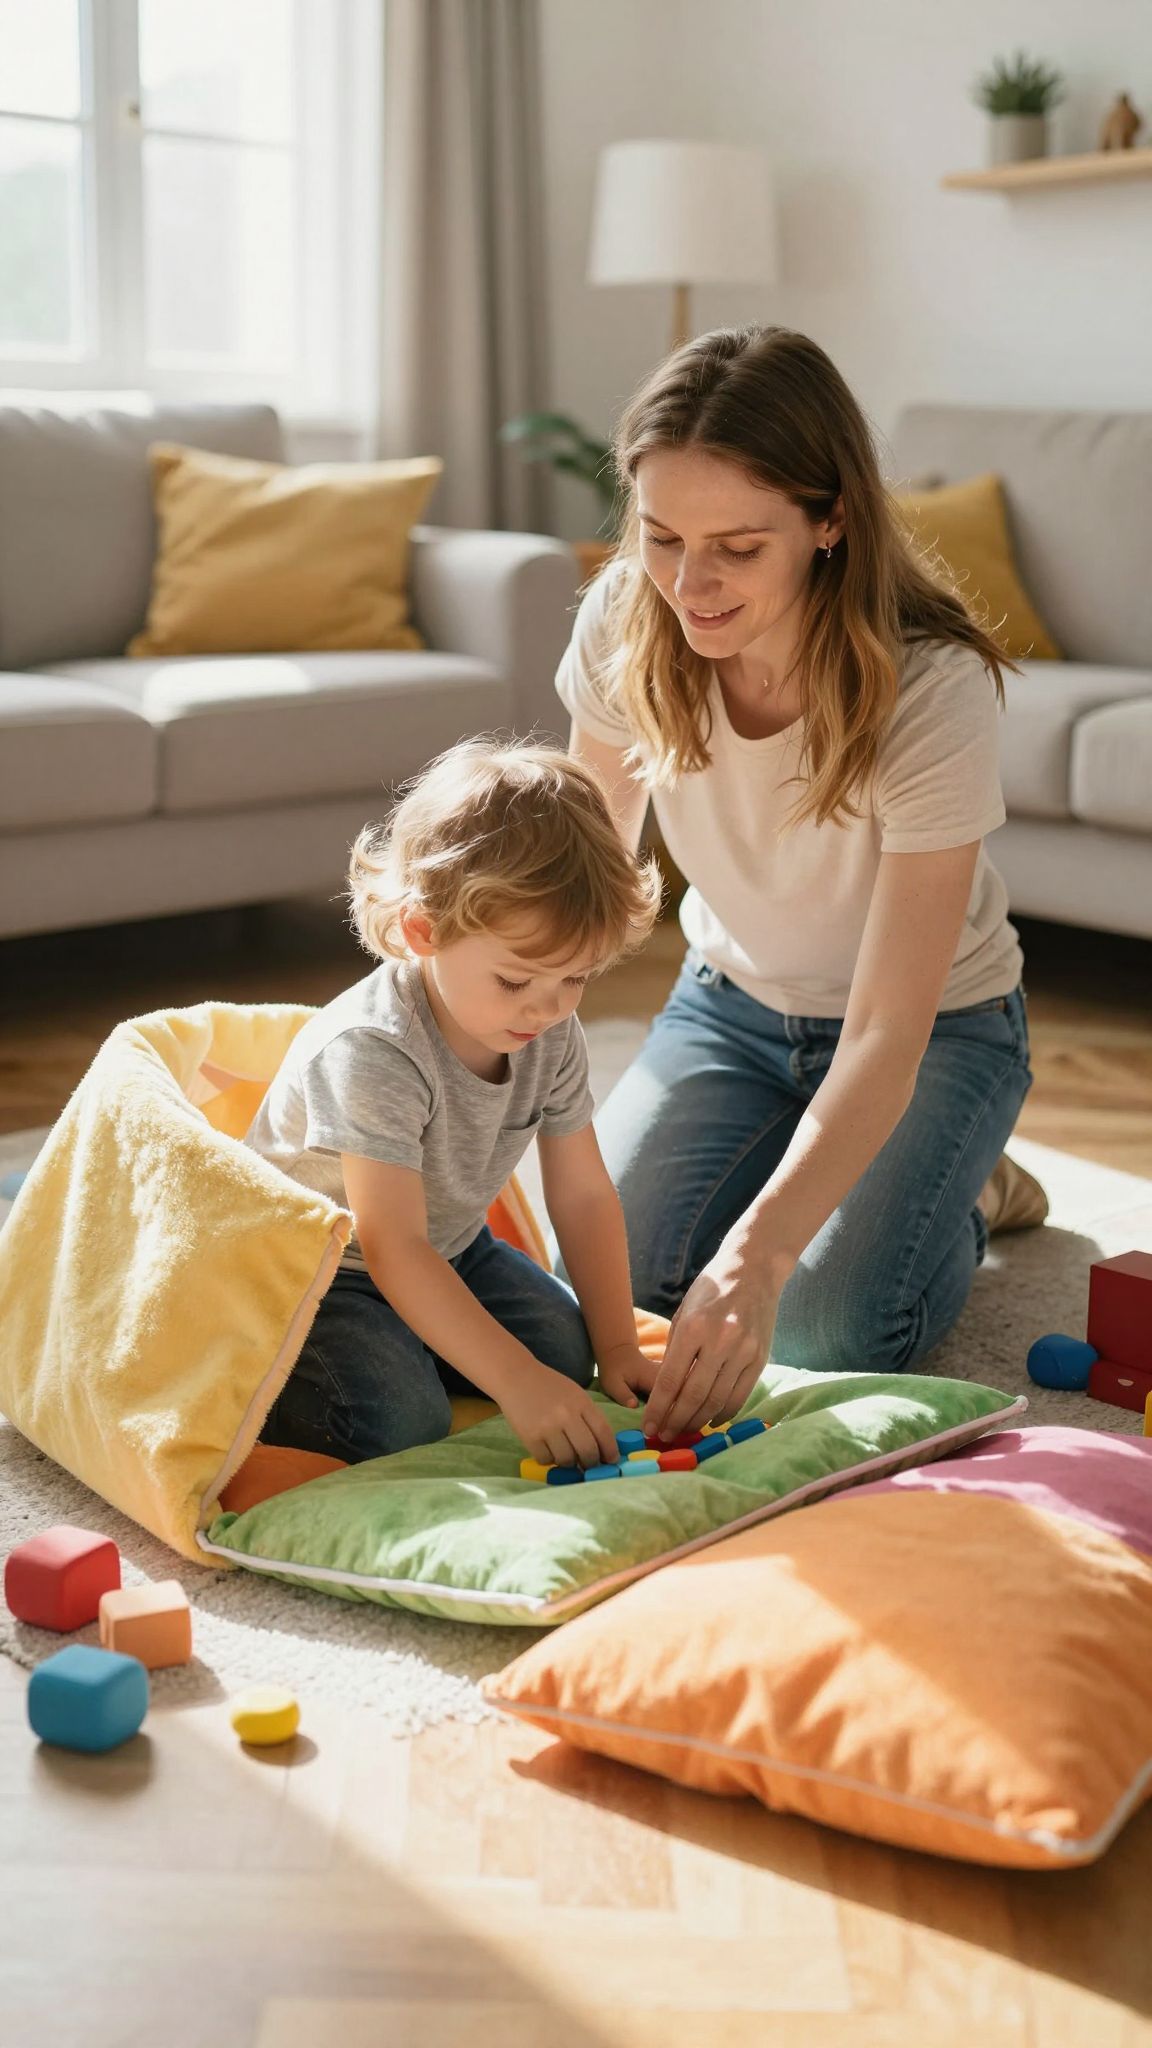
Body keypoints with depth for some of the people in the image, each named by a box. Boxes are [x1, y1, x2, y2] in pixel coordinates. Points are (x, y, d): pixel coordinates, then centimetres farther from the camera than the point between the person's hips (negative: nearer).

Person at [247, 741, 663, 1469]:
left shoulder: (555, 1036, -12)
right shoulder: (371, 1053, -34)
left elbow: (583, 1195, -3)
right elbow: (393, 1251, -36)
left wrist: (617, 1347, -8)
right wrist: (517, 1383, -41)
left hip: (445, 1251, 7)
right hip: (309, 1269, -7)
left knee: (564, 1348, -10)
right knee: (400, 1419, -27)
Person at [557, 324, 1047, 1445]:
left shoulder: (932, 687, -33)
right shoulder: (624, 625, -20)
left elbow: (885, 1046, -37)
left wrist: (756, 1253, -49)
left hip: (935, 1026, -4)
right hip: (729, 1002, 4)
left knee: (832, 1329, -21)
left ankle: (963, 1186, 12)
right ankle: (791, 1167, 15)